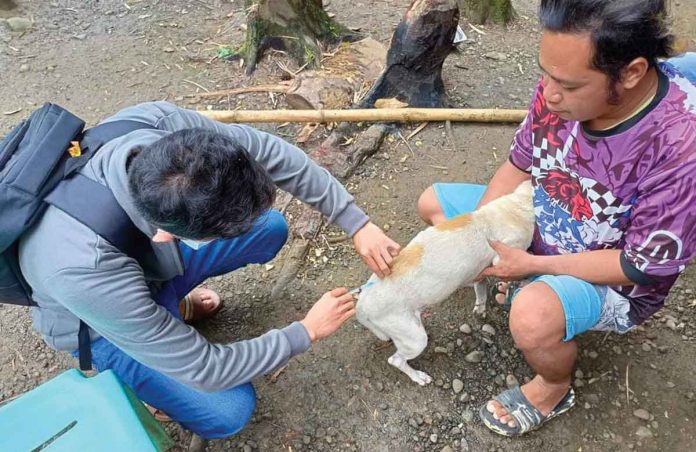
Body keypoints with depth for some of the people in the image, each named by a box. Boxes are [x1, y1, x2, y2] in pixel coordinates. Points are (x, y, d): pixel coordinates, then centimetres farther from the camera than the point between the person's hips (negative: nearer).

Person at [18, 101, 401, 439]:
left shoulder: (166, 125, -36)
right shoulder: (86, 271, -46)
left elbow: (272, 153, -21)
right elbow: (206, 370, -33)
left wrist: (358, 224, -22)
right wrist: (308, 331, -23)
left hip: (154, 258, 5)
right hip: (102, 323, -5)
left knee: (270, 228, 0)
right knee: (229, 411, -14)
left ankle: (172, 303, 15)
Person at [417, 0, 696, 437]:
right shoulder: (565, 82, -21)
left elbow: (642, 267, -25)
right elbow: (518, 165, -5)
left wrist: (533, 265, -23)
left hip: (614, 279, -6)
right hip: (540, 222, 6)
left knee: (533, 316, -36)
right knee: (433, 203, 6)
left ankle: (555, 388, -1)